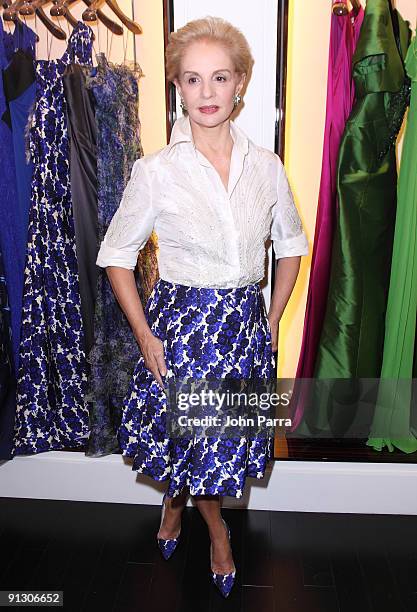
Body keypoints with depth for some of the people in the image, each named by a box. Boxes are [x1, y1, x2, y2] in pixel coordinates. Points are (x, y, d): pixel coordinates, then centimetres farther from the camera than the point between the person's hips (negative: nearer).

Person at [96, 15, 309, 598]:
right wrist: (145, 334, -7)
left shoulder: (266, 165, -1)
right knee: (188, 436, 12)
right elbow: (116, 255, -2)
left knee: (230, 438, 15)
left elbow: (291, 244, 10)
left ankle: (177, 500, 50)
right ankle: (216, 528, 48)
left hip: (247, 324, 3)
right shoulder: (156, 171, -10)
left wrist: (272, 320, 4)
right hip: (181, 322, -2)